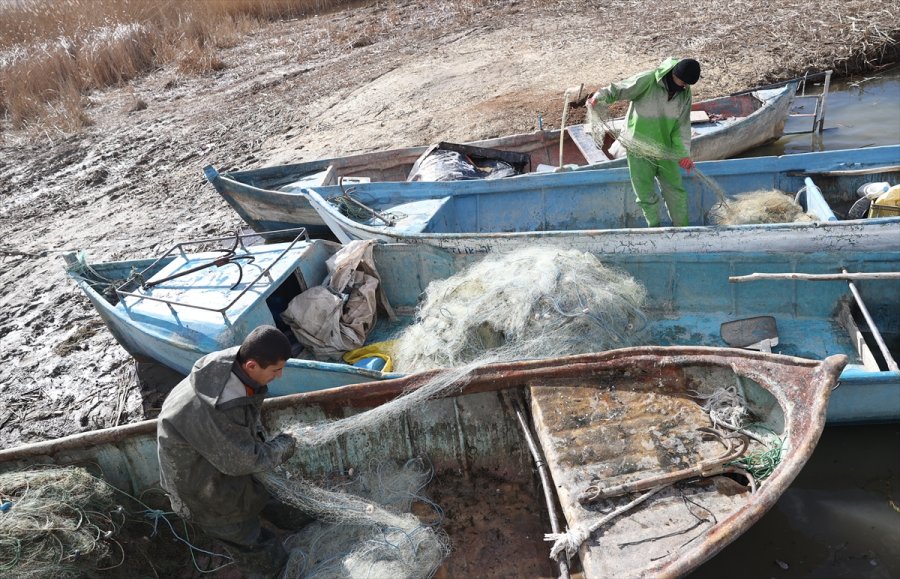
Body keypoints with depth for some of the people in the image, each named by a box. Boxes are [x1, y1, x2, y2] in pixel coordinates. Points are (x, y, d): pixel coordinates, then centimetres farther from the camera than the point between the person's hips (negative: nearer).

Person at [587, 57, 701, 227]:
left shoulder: (685, 92, -1)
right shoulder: (646, 80, -17)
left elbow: (682, 125, -2)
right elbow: (617, 89, -13)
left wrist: (684, 153, -12)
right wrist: (598, 98, -32)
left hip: (665, 150, 4)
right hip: (639, 151, -4)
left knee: (676, 192, 8)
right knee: (646, 195, 7)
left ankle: (682, 228, 26)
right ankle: (655, 227, 29)